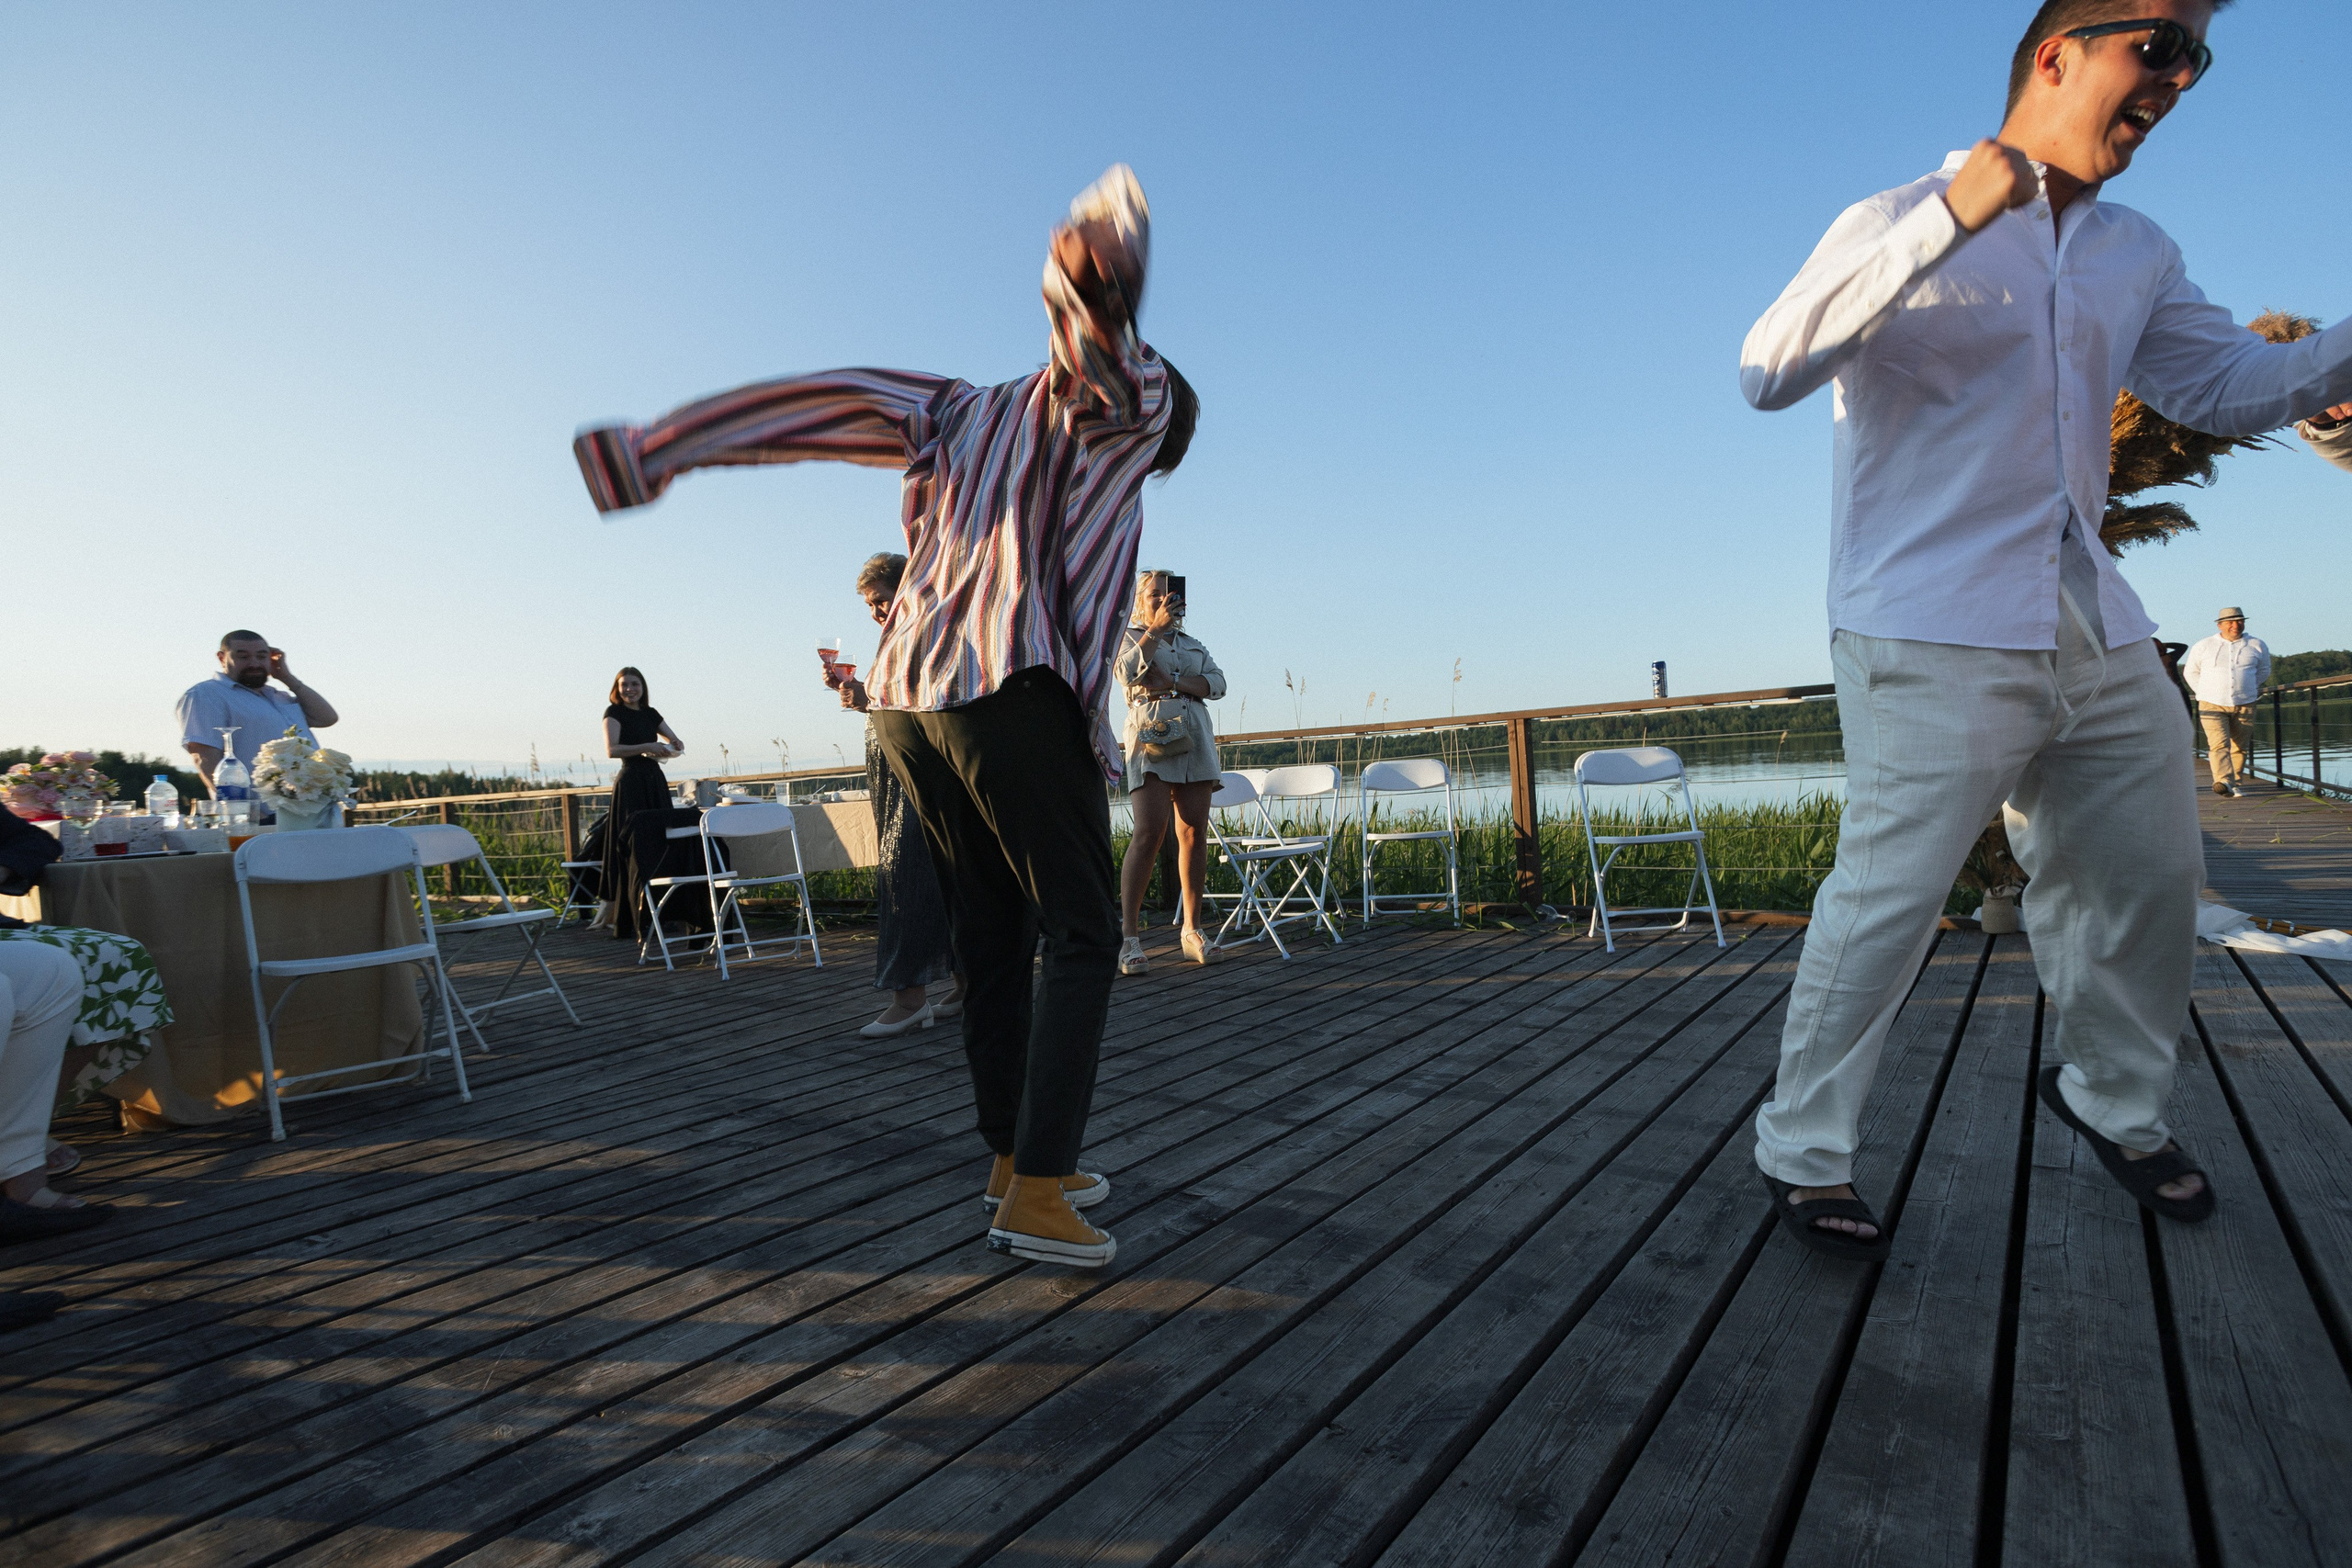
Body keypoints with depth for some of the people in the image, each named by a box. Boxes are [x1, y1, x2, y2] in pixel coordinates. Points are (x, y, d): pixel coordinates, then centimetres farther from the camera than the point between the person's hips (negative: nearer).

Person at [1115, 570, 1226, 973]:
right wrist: (1155, 628, -9)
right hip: (1150, 739, -4)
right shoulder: (1129, 638, 13)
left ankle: (1191, 929, 7)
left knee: (1194, 834, -1)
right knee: (1150, 832, -18)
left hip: (1194, 742, 5)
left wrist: (1175, 681, -7)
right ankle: (1129, 934, -15)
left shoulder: (1193, 645, 24)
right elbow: (1127, 671, -10)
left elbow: (1218, 683, 7)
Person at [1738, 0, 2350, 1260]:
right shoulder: (1901, 228, -3)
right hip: (1932, 636, -8)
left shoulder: (2136, 258, 19)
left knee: (2153, 874, 15)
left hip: (2097, 634, 8)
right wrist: (1947, 219, -26)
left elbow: (2235, 386, 24)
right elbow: (1768, 372, -20)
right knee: (1889, 898, -12)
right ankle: (1802, 1155, 2)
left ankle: (2114, 1098, 38)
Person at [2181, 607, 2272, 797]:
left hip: (2244, 705, 2)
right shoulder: (2204, 646, 4)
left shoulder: (2257, 646, 9)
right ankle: (2224, 782, -28)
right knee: (2219, 745, -16)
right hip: (2212, 705, -2)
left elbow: (2264, 670, 25)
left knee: (2239, 747, 5)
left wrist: (2250, 690, 18)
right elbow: (2190, 672, 15)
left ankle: (2234, 783, 13)